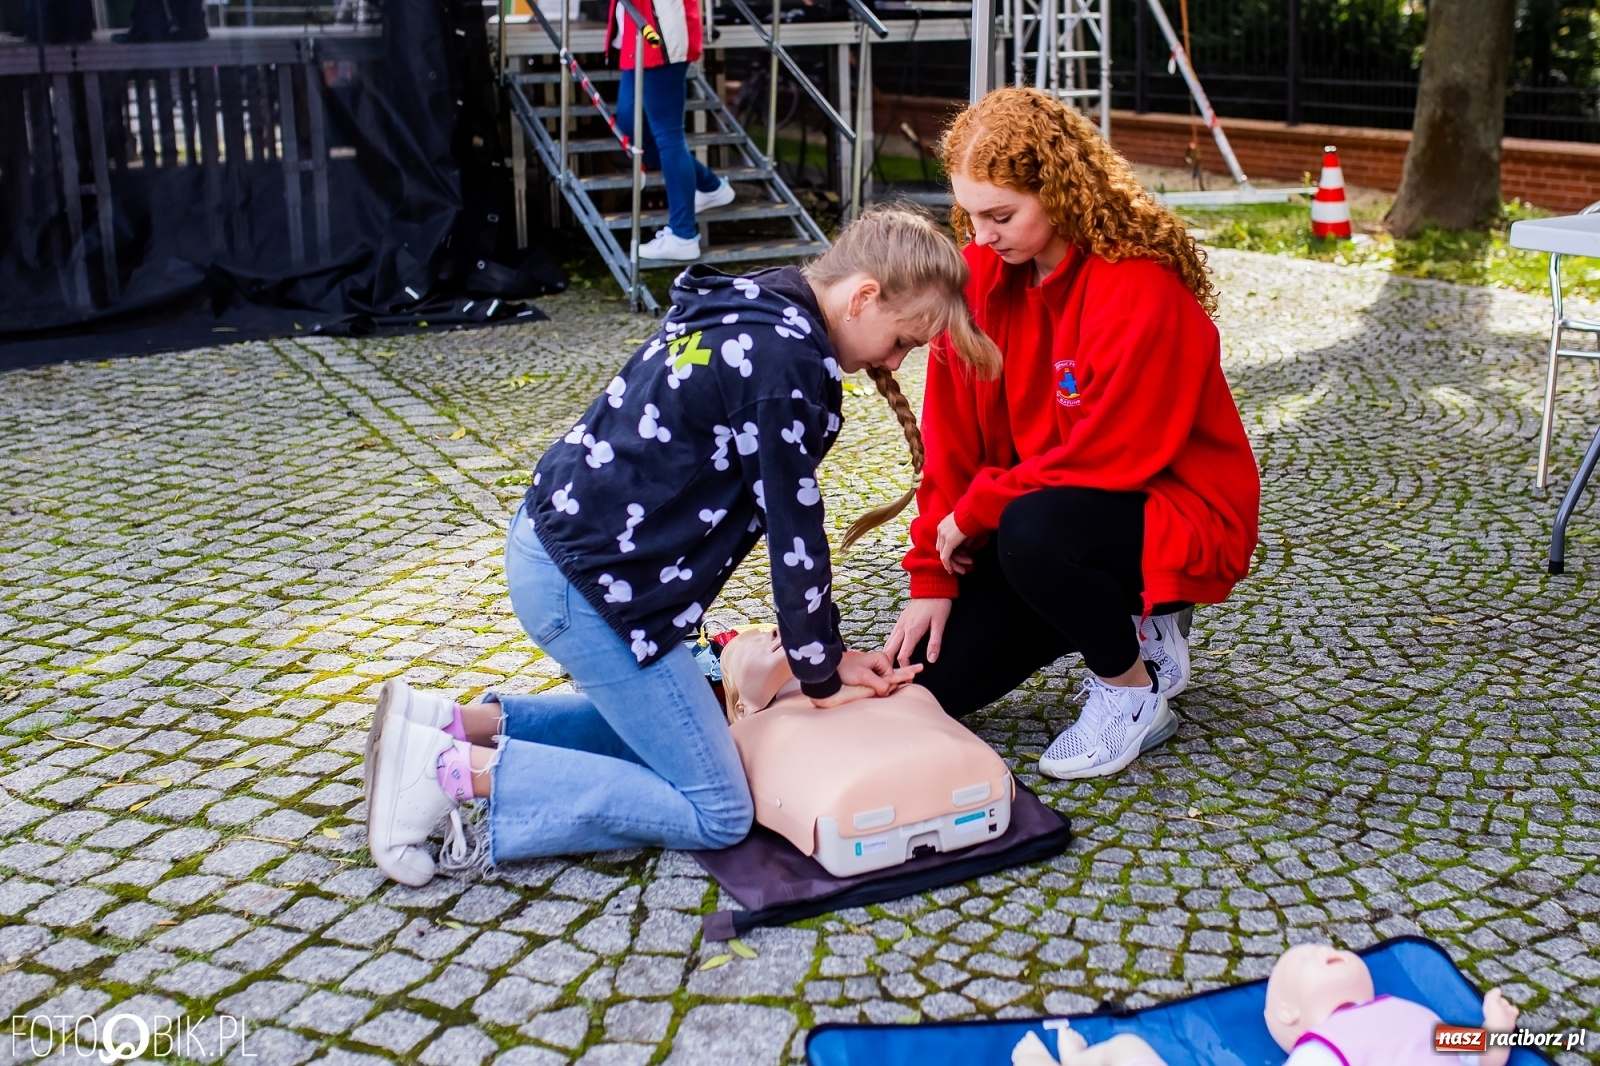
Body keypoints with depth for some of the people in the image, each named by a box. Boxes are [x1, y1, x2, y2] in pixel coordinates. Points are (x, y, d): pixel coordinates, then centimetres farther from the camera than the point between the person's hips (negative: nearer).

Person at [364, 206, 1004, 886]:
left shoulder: (753, 314, 12)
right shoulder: (788, 359, -19)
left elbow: (790, 519, 14)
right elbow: (793, 531, -13)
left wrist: (829, 653, 14)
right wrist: (822, 678, 1)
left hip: (554, 543, 10)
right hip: (589, 582, -10)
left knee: (656, 721, 26)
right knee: (717, 814, -3)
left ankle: (452, 724, 16)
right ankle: (457, 771, -9)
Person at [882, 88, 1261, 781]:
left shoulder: (1141, 287, -24)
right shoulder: (982, 272, -4)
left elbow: (1112, 450, -25)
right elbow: (952, 433, -3)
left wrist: (977, 509, -19)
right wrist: (933, 579, -6)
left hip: (1177, 512, -7)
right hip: (1034, 503, 7)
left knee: (1033, 532, -39)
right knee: (926, 680, -5)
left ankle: (1136, 689, -9)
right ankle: (1124, 628, 16)